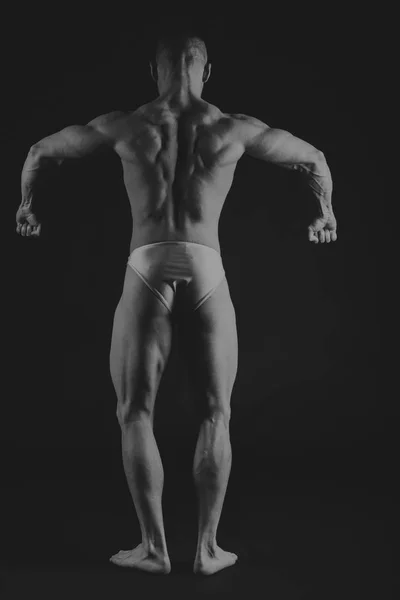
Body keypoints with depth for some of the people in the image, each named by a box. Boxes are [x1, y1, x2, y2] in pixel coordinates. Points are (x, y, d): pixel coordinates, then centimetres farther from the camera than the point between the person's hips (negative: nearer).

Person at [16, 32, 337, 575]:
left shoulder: (125, 125, 11)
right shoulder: (235, 128, 13)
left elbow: (41, 152, 23)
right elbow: (313, 159, 25)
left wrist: (26, 202, 43)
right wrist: (326, 209, 44)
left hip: (147, 269, -1)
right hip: (206, 271, 1)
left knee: (135, 413, 8)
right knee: (215, 415, 10)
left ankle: (154, 547, 7)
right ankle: (207, 547, 9)